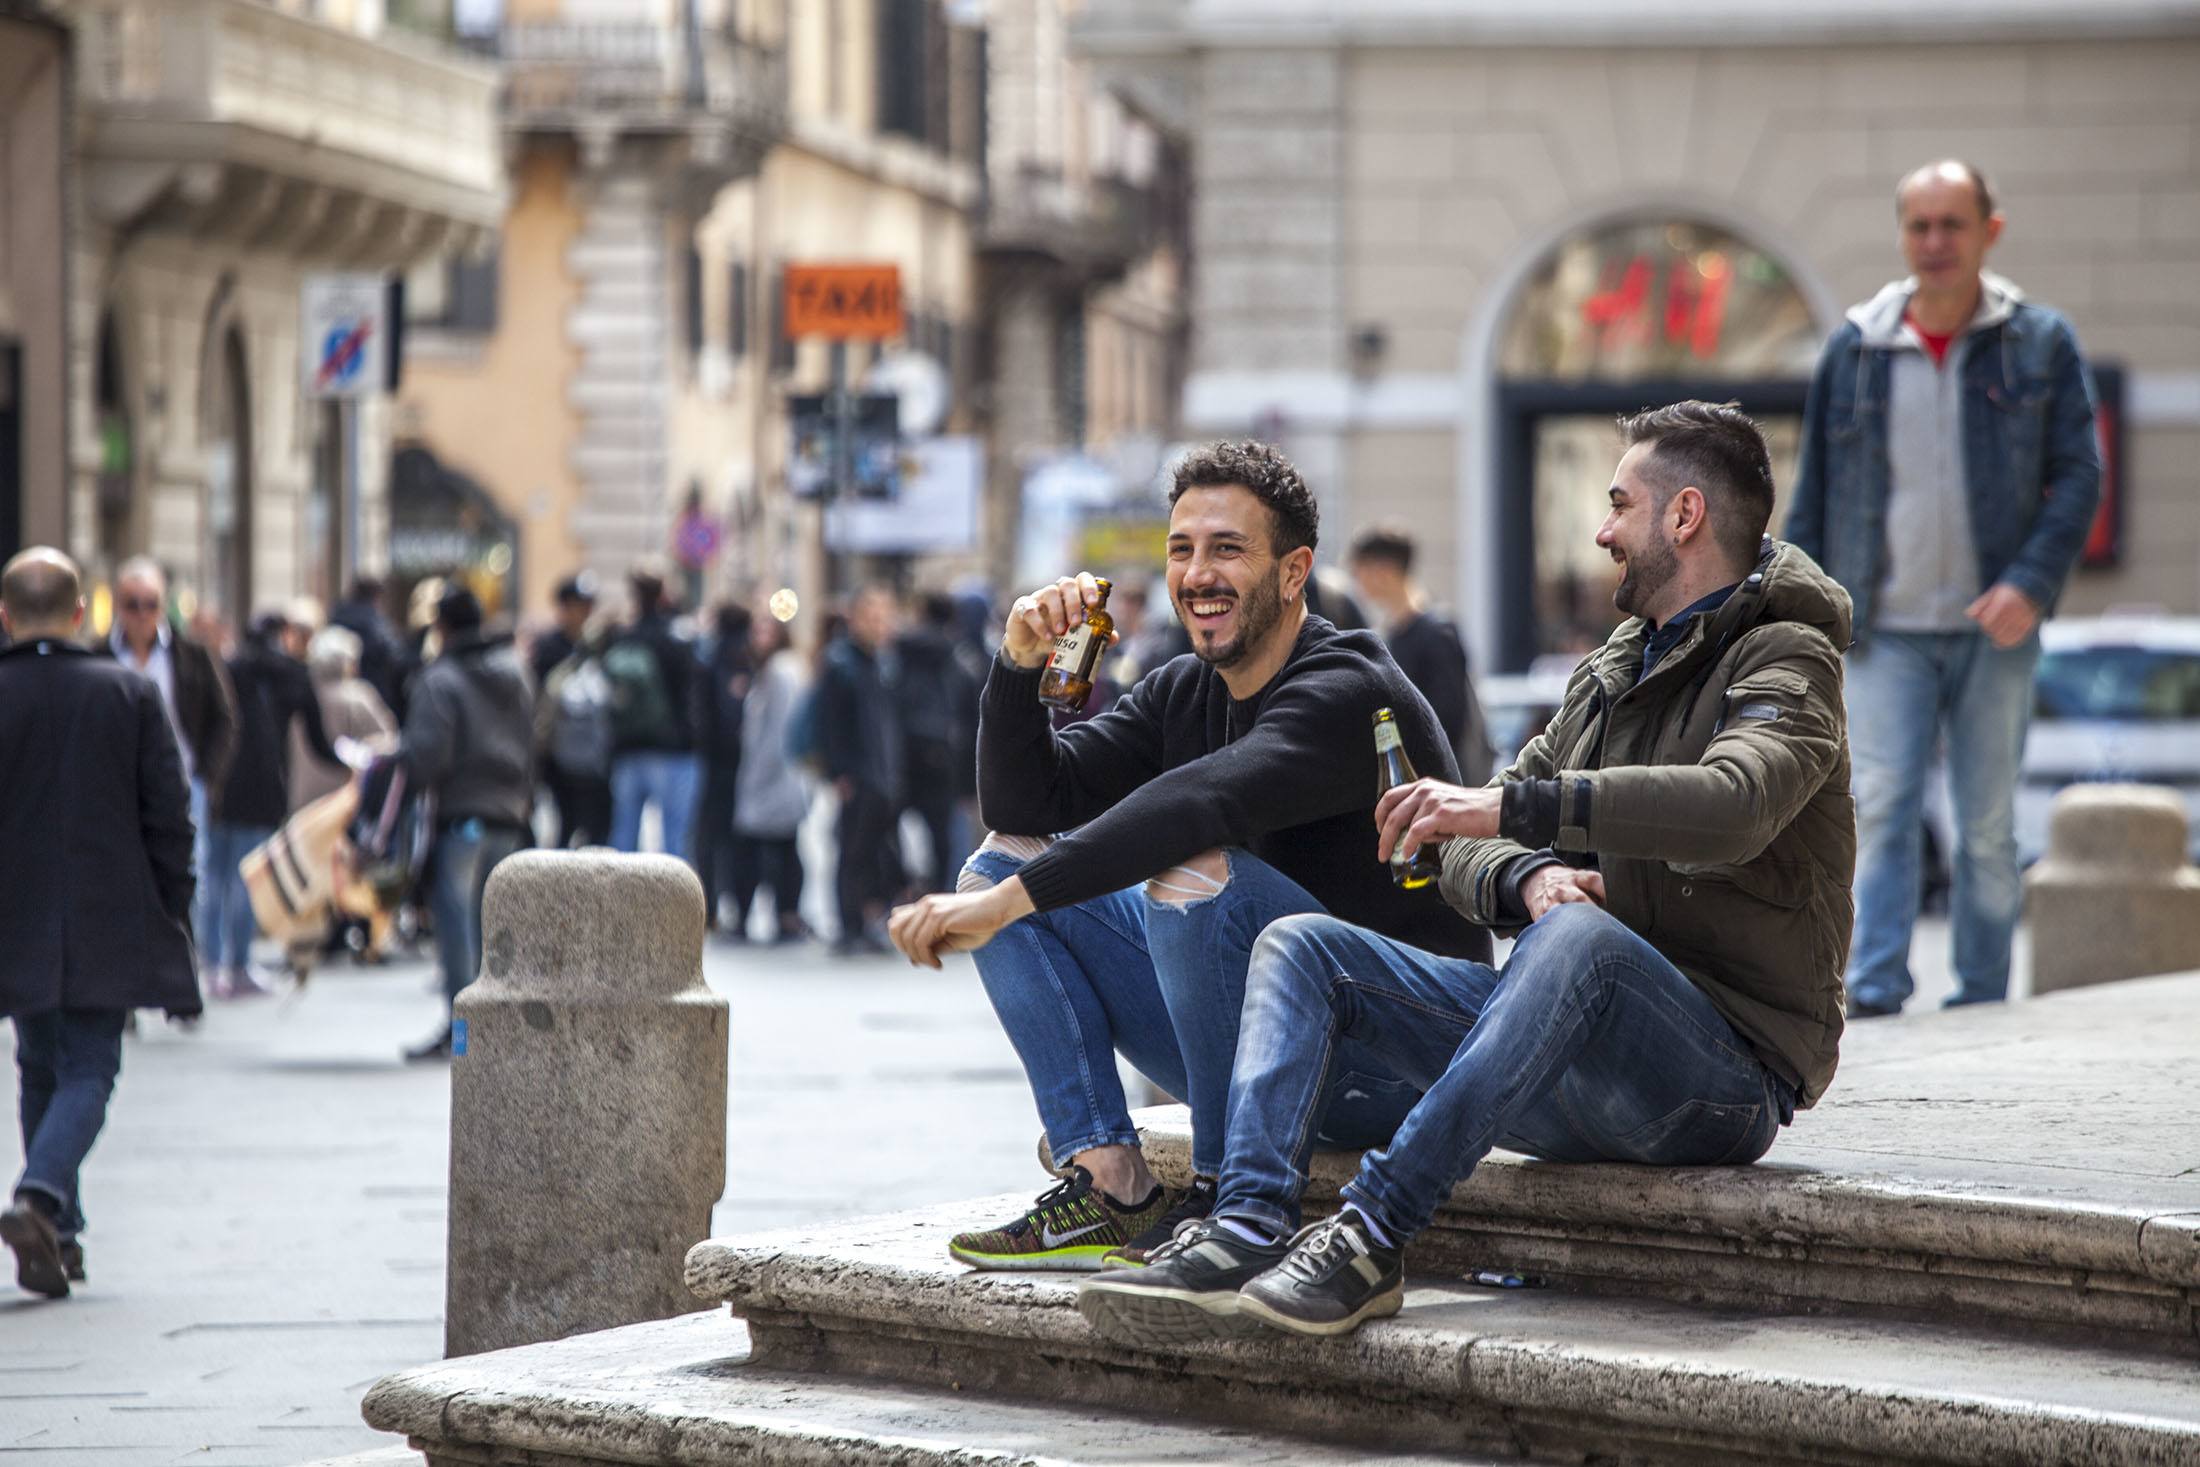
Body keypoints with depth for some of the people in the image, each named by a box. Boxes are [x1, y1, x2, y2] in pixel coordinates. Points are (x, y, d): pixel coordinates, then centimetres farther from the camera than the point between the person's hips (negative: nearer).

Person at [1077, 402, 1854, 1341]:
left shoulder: (1784, 663, -3)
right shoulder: (1611, 672, 22)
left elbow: (1733, 804, -28)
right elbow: (1468, 855, 14)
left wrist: (1512, 808, -31)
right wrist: (1524, 877, -11)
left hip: (1729, 1077, -8)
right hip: (1574, 1077, 8)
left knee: (1578, 935, -39)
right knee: (1303, 945, -3)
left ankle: (1374, 1236, -41)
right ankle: (1244, 1236, -26)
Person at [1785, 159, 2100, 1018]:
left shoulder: (2041, 344, 4)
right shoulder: (1854, 351, 6)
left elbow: (2079, 474, 0)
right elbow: (1814, 495, 11)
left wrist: (2031, 582, -14)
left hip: (1994, 629, 0)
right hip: (1886, 632, 0)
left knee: (1988, 825, 5)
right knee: (1880, 809, -12)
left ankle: (1982, 1001, 13)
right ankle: (1872, 993, -15)